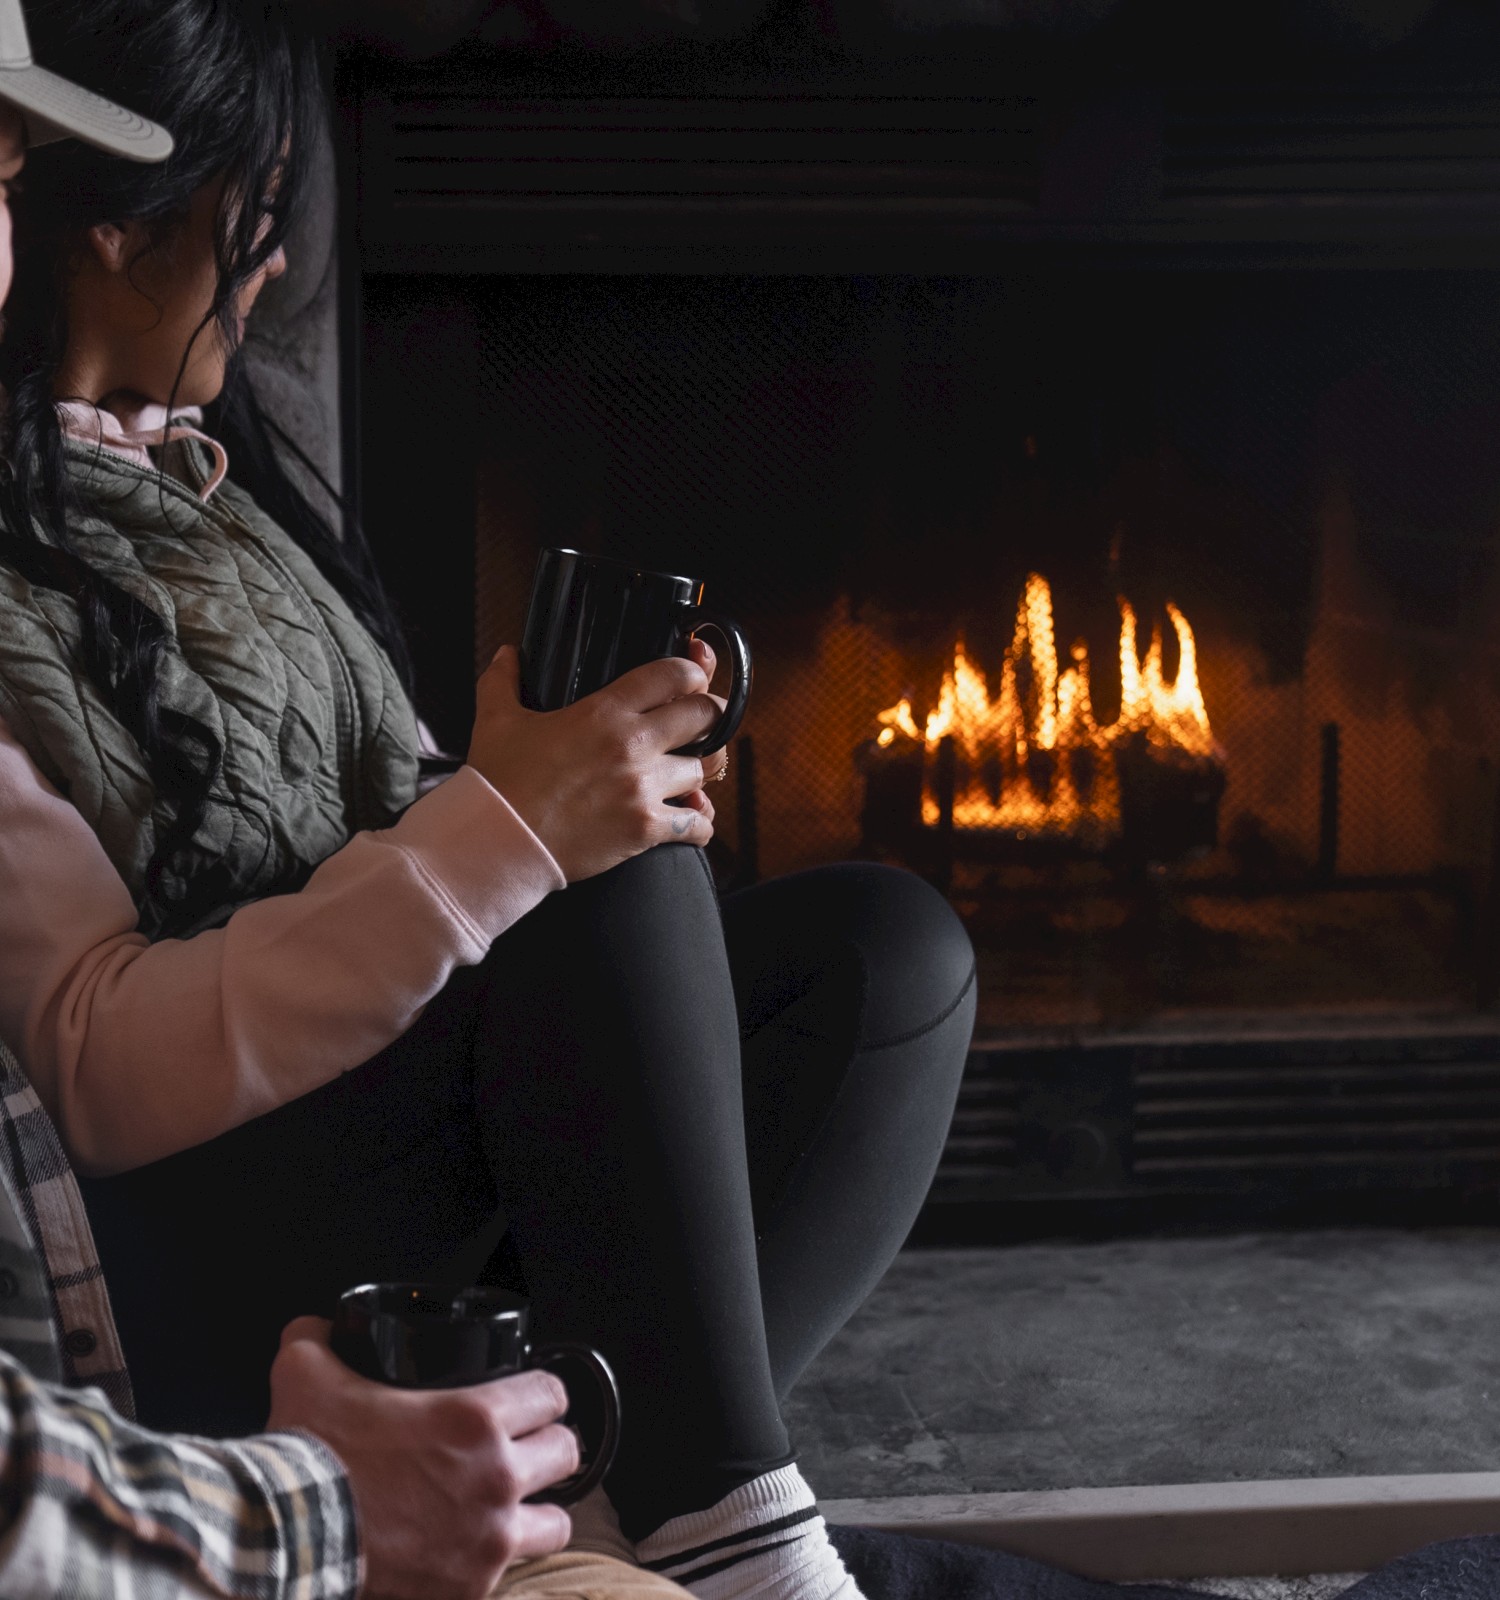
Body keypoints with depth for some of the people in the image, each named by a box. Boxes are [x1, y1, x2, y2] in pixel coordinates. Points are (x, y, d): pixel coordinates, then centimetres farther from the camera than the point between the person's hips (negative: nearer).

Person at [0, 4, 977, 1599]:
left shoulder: (195, 465, 15)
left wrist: (582, 781, 2)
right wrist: (507, 833, -28)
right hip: (182, 1263, -8)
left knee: (883, 950, -11)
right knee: (610, 885, -28)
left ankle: (618, 1470, -24)